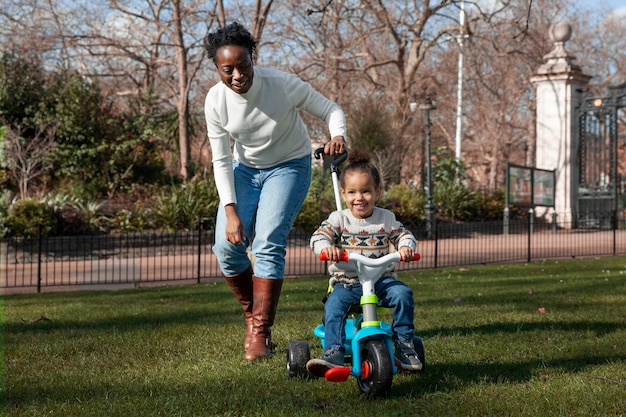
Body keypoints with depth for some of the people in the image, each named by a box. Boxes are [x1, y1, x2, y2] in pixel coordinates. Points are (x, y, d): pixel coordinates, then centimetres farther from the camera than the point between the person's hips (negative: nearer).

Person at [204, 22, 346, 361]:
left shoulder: (282, 84, -27)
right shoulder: (216, 99, -18)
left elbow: (330, 110, -15)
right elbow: (221, 160, -11)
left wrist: (338, 136, -38)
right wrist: (230, 211, -19)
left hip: (289, 166, -3)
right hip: (245, 168, 3)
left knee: (268, 242, -21)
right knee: (227, 246, -11)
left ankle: (261, 333, -14)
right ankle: (252, 315, 15)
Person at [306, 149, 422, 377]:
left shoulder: (386, 218, 7)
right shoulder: (338, 219, 2)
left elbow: (404, 234, 7)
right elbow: (318, 236, -9)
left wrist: (406, 247, -18)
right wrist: (326, 247, -33)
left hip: (381, 279, 1)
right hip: (346, 281, -1)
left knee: (403, 293, -26)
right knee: (334, 305, -30)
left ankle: (404, 344, -12)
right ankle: (334, 353, -32)